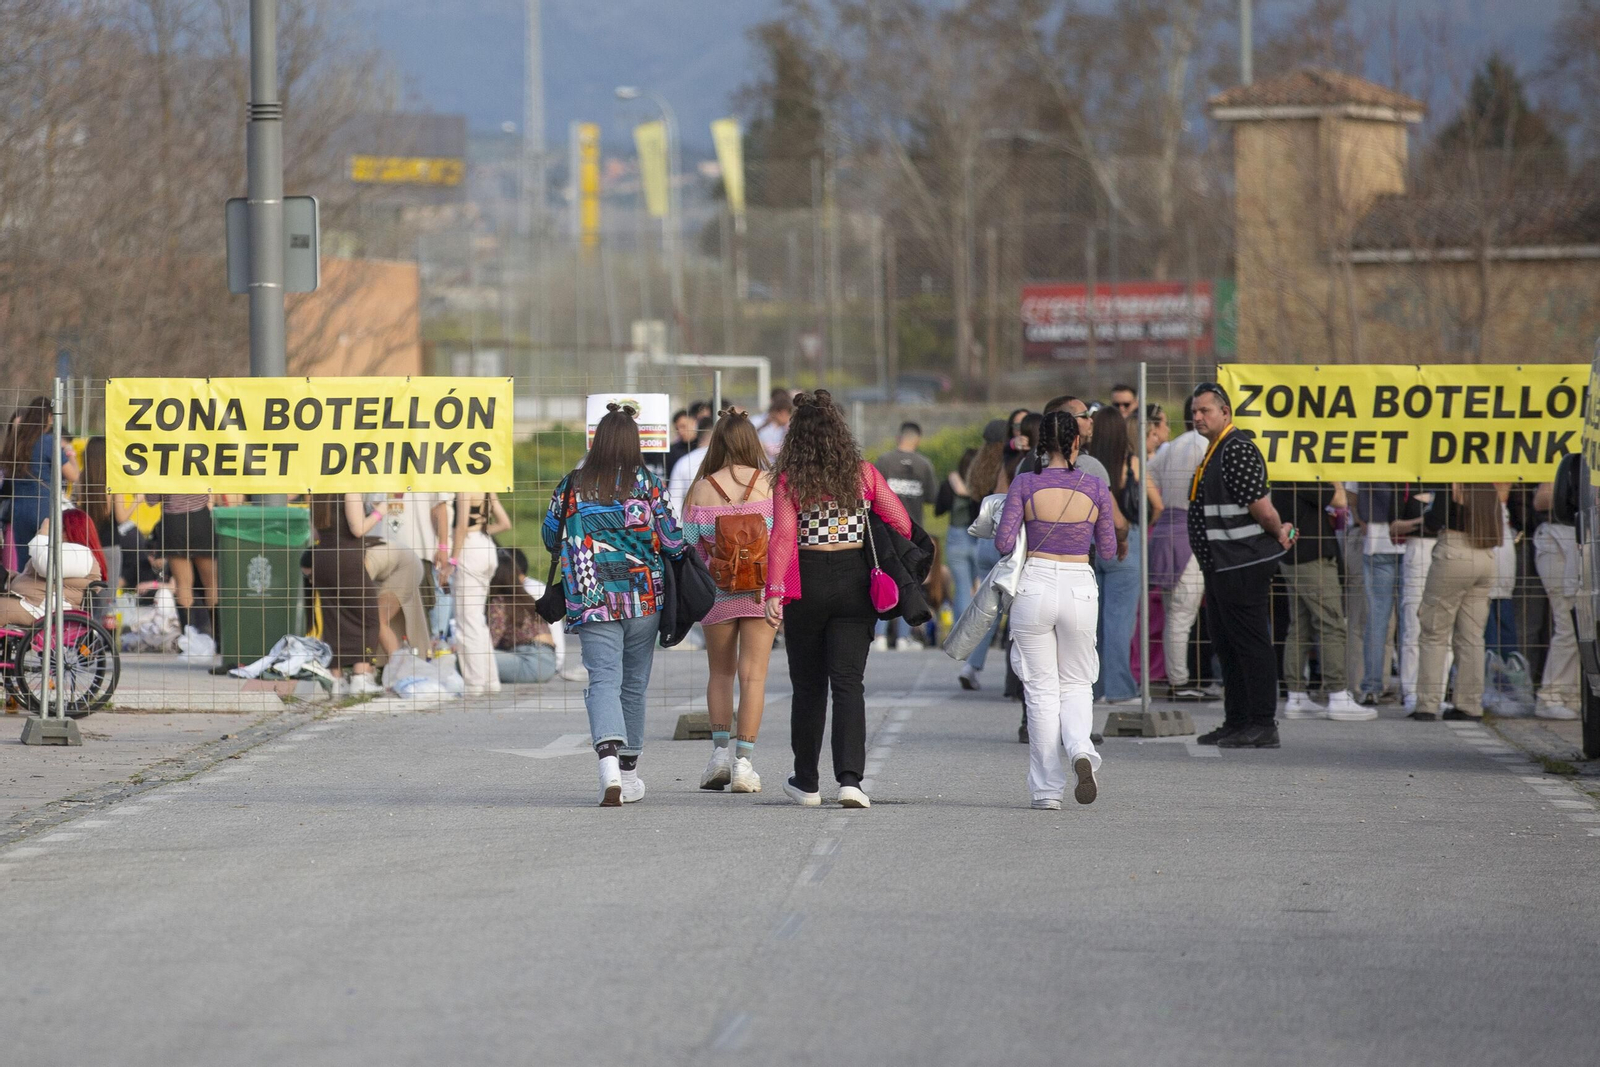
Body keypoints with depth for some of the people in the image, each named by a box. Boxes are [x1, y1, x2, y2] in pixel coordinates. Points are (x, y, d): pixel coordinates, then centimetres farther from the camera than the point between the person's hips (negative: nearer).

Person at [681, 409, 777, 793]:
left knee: (721, 672, 17)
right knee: (753, 674, 2)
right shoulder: (769, 485, -5)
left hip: (717, 589, 1)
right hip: (763, 589, -1)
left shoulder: (702, 489, -3)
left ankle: (720, 751, 6)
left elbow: (689, 546, 0)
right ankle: (744, 761, -3)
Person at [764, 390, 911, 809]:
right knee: (848, 682, -2)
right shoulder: (863, 474, 1)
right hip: (855, 581, 1)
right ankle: (850, 778, -19)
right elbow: (902, 525, 1)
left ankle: (806, 782, 23)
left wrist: (774, 591, -17)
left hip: (808, 583, -1)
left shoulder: (789, 480, -5)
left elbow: (783, 537, -13)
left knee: (808, 684, 12)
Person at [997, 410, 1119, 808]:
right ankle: (1080, 750, -16)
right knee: (1076, 683, 15)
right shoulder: (1095, 489, -1)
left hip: (1036, 585, -1)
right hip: (1080, 587, 1)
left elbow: (1004, 542, -7)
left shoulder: (1025, 485, -6)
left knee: (1041, 688, 6)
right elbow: (1108, 549, 6)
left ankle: (1047, 789, 4)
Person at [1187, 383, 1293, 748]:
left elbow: (1261, 506, -20)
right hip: (1219, 567, 11)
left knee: (1252, 645, -8)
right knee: (1227, 647, 15)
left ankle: (1263, 726, -7)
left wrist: (1279, 536, -4)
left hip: (1243, 566, -11)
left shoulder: (1238, 450, -16)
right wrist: (1281, 532, 15)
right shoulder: (1214, 452, 17)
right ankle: (1235, 723, 21)